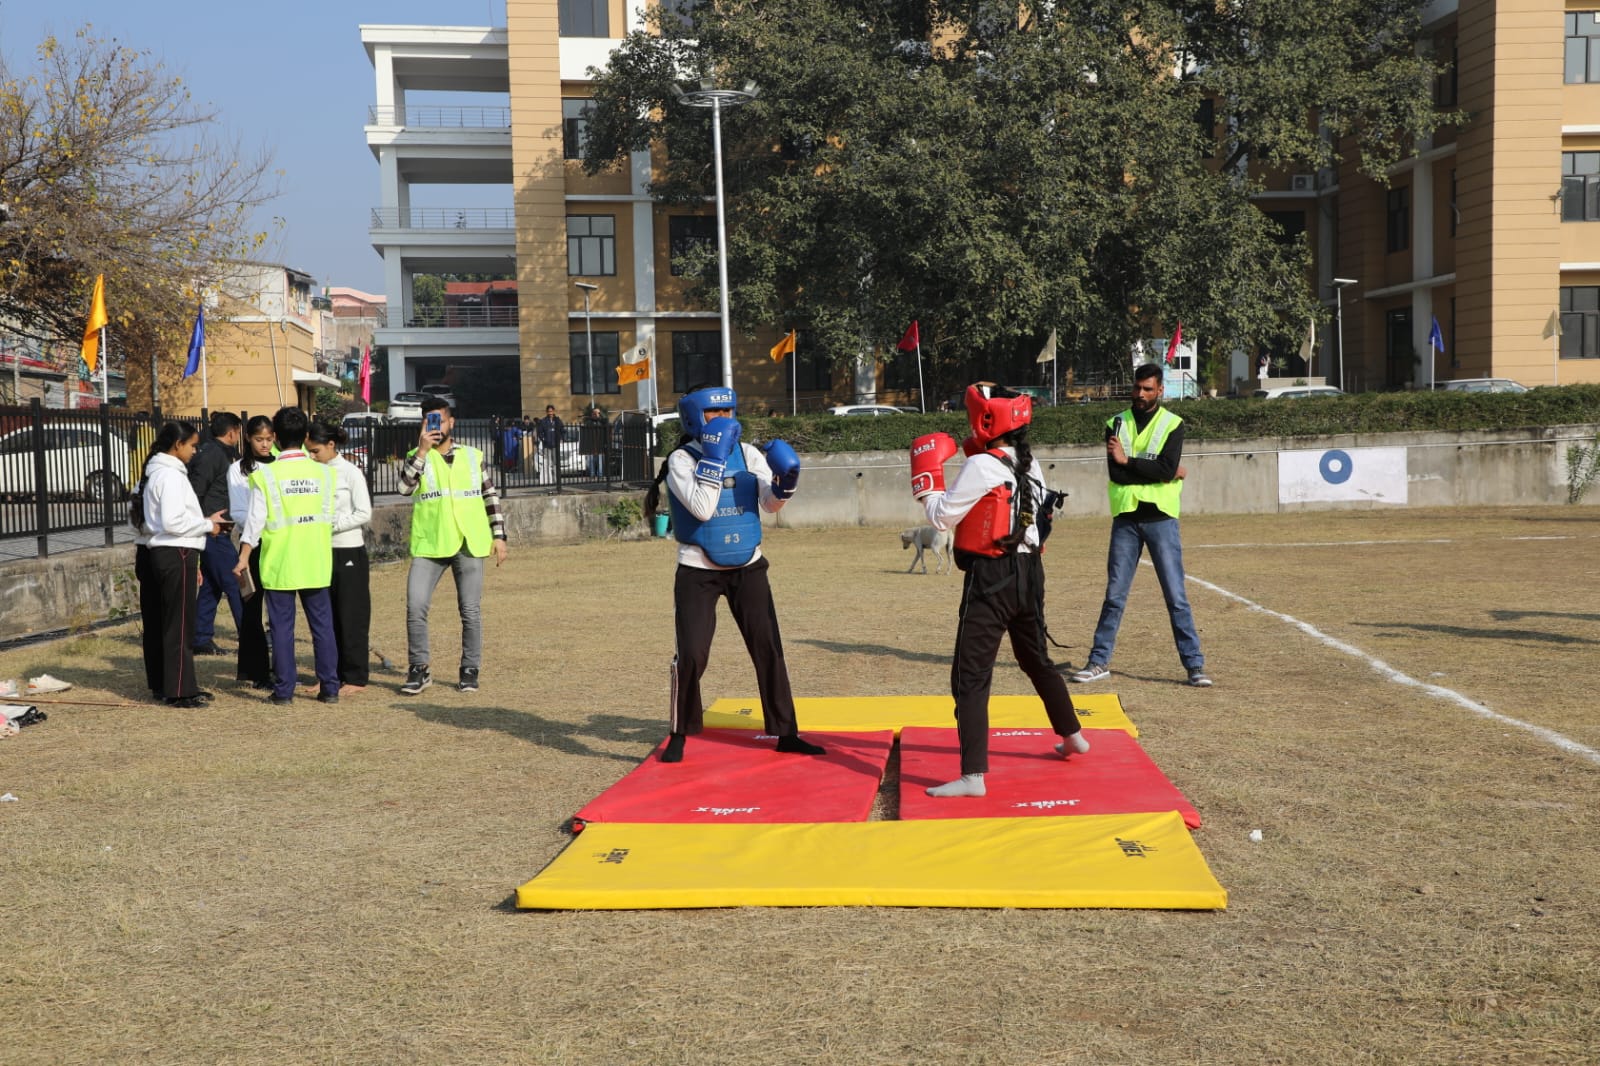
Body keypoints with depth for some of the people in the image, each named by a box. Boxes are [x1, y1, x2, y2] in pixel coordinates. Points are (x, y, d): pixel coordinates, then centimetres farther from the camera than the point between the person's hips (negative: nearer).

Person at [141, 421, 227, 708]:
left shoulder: (162, 473, 17)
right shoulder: (170, 475, -14)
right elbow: (172, 522, -21)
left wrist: (205, 520, 11)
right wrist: (207, 525, -9)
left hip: (172, 554, 10)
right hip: (177, 554, -10)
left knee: (178, 623, 14)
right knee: (180, 624, -5)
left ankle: (183, 686, 21)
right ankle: (179, 690, 0)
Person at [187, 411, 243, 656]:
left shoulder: (221, 454, 18)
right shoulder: (212, 455, -13)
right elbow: (195, 492, -19)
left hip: (215, 532, 10)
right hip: (213, 533, -10)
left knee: (210, 587, 12)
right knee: (234, 585, -7)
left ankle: (201, 639, 17)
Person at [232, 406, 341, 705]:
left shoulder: (265, 475, -8)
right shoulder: (324, 472, 2)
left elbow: (255, 520, -7)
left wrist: (244, 557, 0)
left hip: (279, 565, -2)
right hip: (317, 564, 2)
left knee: (282, 628, 4)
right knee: (322, 625, 7)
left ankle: (283, 690, 8)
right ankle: (329, 687, 9)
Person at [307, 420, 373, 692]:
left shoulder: (351, 473, -8)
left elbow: (364, 514, -12)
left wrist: (331, 524, -16)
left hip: (349, 552, -6)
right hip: (324, 552, 6)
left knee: (351, 617, 0)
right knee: (327, 617, 9)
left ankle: (354, 678, 7)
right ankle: (332, 674, 18)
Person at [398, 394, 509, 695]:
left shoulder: (473, 456, 10)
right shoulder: (417, 457, 6)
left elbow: (491, 496, 13)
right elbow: (404, 487, -14)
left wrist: (499, 535, 7)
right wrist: (422, 450, -17)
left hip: (469, 544, 1)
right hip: (429, 545, -1)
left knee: (471, 610, 3)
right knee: (415, 607, -9)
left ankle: (470, 670, 16)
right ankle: (419, 668, 6)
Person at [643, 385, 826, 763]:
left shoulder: (748, 454, 3)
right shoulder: (682, 459, -9)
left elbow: (771, 504, -5)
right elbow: (701, 508, -23)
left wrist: (785, 483, -26)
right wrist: (714, 457, -23)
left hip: (747, 567, 4)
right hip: (698, 572, -4)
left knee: (768, 648, 3)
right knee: (691, 654, -7)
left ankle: (786, 733, 11)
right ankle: (679, 735, 11)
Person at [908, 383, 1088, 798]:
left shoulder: (981, 466, -15)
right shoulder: (1029, 463, 7)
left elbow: (942, 516, -13)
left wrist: (926, 475, 2)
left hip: (991, 577, -8)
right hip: (1029, 571, 8)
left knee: (970, 676, -7)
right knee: (1037, 659, 28)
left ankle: (973, 776, -13)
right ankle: (1073, 736, 43)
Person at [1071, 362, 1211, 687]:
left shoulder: (1172, 424, 1)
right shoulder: (1116, 424, 6)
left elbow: (1167, 468, -15)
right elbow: (1114, 473, -8)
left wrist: (1128, 461, -11)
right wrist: (1161, 472, -11)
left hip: (1160, 518, -2)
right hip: (1125, 518, 2)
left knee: (1176, 596, -1)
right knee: (1115, 595, 7)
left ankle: (1194, 665, 4)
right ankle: (1099, 661, 15)